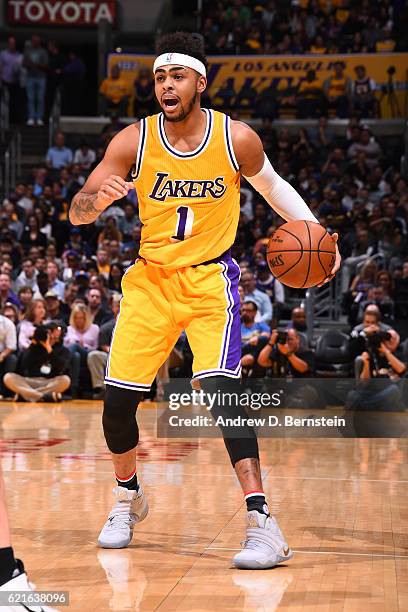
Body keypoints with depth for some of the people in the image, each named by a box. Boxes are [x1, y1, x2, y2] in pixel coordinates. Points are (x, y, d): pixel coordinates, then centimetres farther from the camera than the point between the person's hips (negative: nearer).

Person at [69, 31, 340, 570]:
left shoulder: (237, 139, -10)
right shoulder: (133, 141, -9)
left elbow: (273, 187, 10)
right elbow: (76, 213, -10)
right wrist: (98, 198, -34)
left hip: (210, 279, -2)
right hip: (150, 279, 3)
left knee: (222, 390, -22)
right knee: (117, 402, 1)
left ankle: (263, 524, -20)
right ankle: (128, 498, 30)